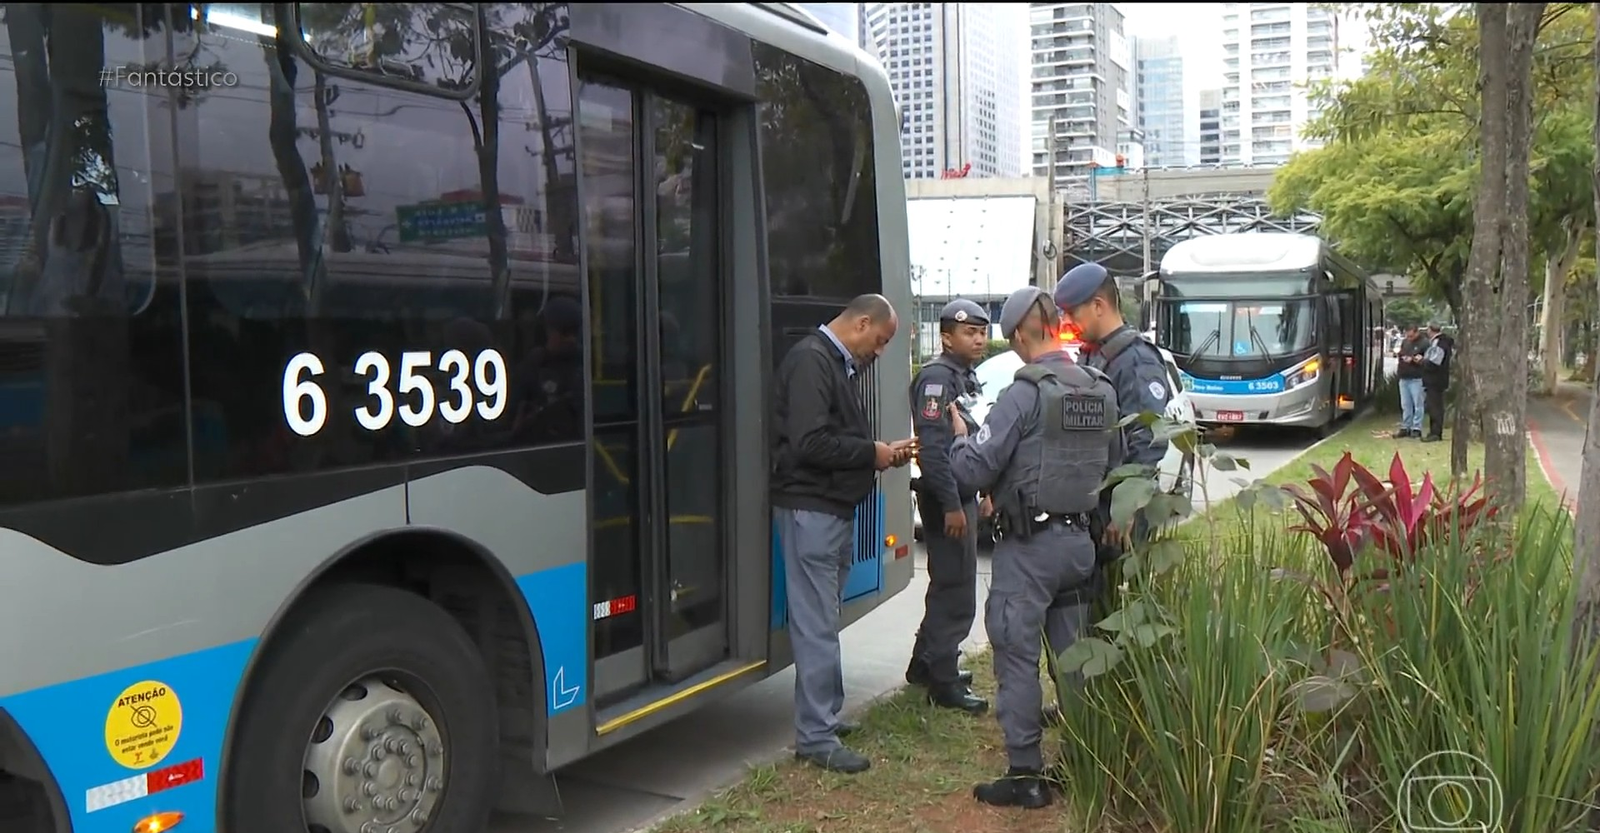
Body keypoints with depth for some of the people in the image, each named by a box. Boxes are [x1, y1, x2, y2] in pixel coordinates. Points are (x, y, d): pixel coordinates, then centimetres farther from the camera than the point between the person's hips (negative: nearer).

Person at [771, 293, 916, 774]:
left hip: (836, 507, 10)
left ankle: (824, 715, 26)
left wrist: (884, 451, 7)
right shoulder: (810, 361, -16)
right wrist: (872, 454, -14)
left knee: (824, 619, 16)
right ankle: (816, 738, 0)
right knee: (816, 625, -6)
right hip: (810, 509, -10)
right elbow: (810, 443, -25)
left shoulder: (839, 364, 16)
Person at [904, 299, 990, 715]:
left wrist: (982, 491, 18)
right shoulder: (937, 377, -15)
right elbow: (932, 445, -24)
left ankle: (925, 665, 30)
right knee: (956, 591, -5)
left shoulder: (964, 378, 16)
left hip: (961, 495, 11)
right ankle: (944, 682, 3)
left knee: (948, 587, 18)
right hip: (946, 498, -11)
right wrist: (951, 505, -26)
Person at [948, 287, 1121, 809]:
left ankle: (1025, 775, 6)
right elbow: (1111, 466, 14)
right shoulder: (1102, 392, 5)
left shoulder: (1024, 394, -17)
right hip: (1080, 541, 7)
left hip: (1028, 547, -7)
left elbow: (973, 471, -18)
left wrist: (961, 436, 2)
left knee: (1017, 659, 1)